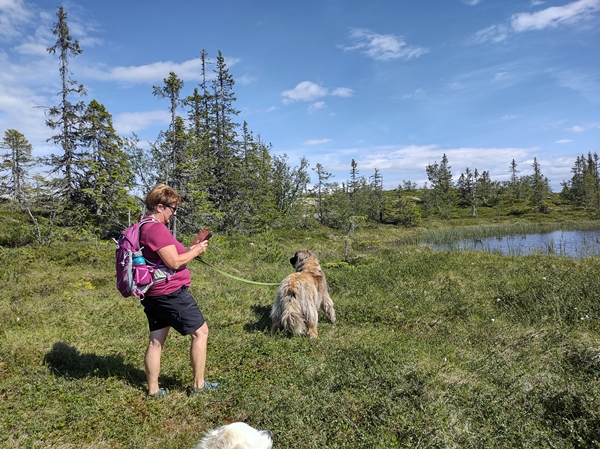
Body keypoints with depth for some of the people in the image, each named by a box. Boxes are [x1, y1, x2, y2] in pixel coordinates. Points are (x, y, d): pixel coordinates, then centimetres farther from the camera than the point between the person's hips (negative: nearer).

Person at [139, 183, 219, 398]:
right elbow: (174, 262, -22)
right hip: (170, 292, -10)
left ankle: (153, 390, 22)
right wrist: (195, 251, -7)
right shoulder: (157, 228, -19)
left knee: (156, 340, 14)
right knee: (200, 332, 3)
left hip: (153, 293, 10)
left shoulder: (143, 228, 14)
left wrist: (189, 251, 11)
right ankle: (198, 385, 11)